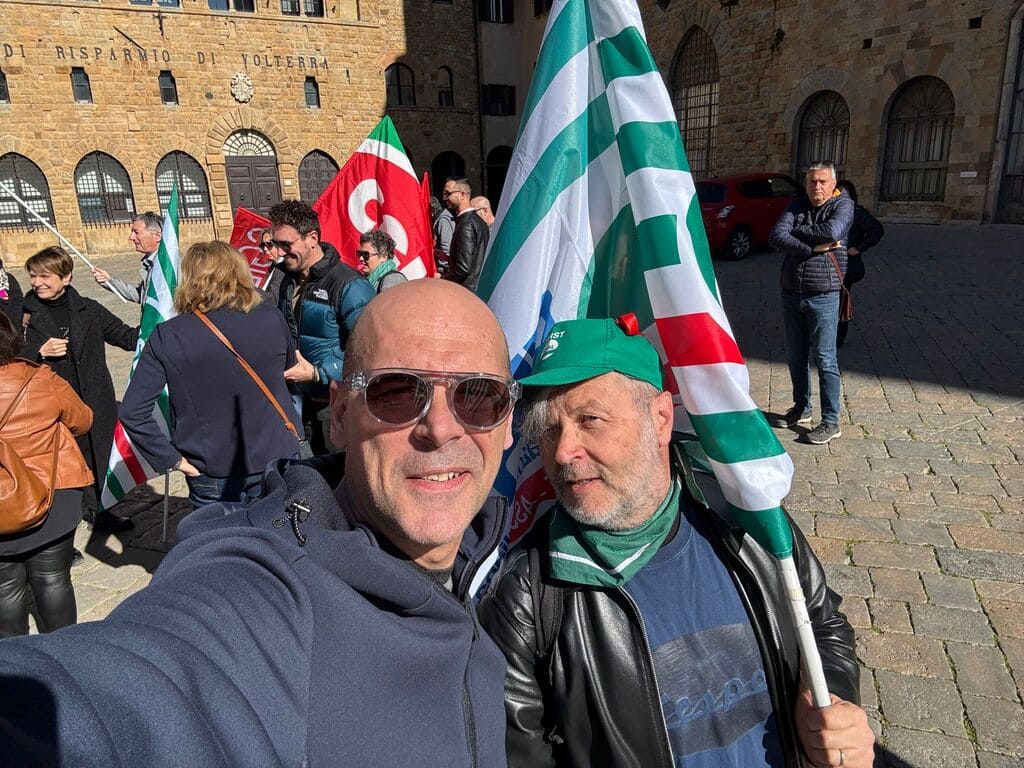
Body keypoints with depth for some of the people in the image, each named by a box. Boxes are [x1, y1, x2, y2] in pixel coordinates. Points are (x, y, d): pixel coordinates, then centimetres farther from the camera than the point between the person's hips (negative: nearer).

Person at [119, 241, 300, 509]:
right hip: (276, 461, 1)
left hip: (212, 476, 0)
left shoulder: (166, 336, -12)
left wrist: (172, 459, -5)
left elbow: (132, 412, -12)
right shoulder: (271, 319, -9)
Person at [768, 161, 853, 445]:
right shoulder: (797, 205, 8)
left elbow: (833, 232, -23)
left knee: (825, 359, -3)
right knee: (796, 356, 13)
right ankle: (801, 408, 29)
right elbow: (776, 237, -8)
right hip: (791, 293, 5)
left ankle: (831, 422, 5)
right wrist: (813, 247, -18)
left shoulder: (843, 204, -2)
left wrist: (796, 231, -10)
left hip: (823, 295, -5)